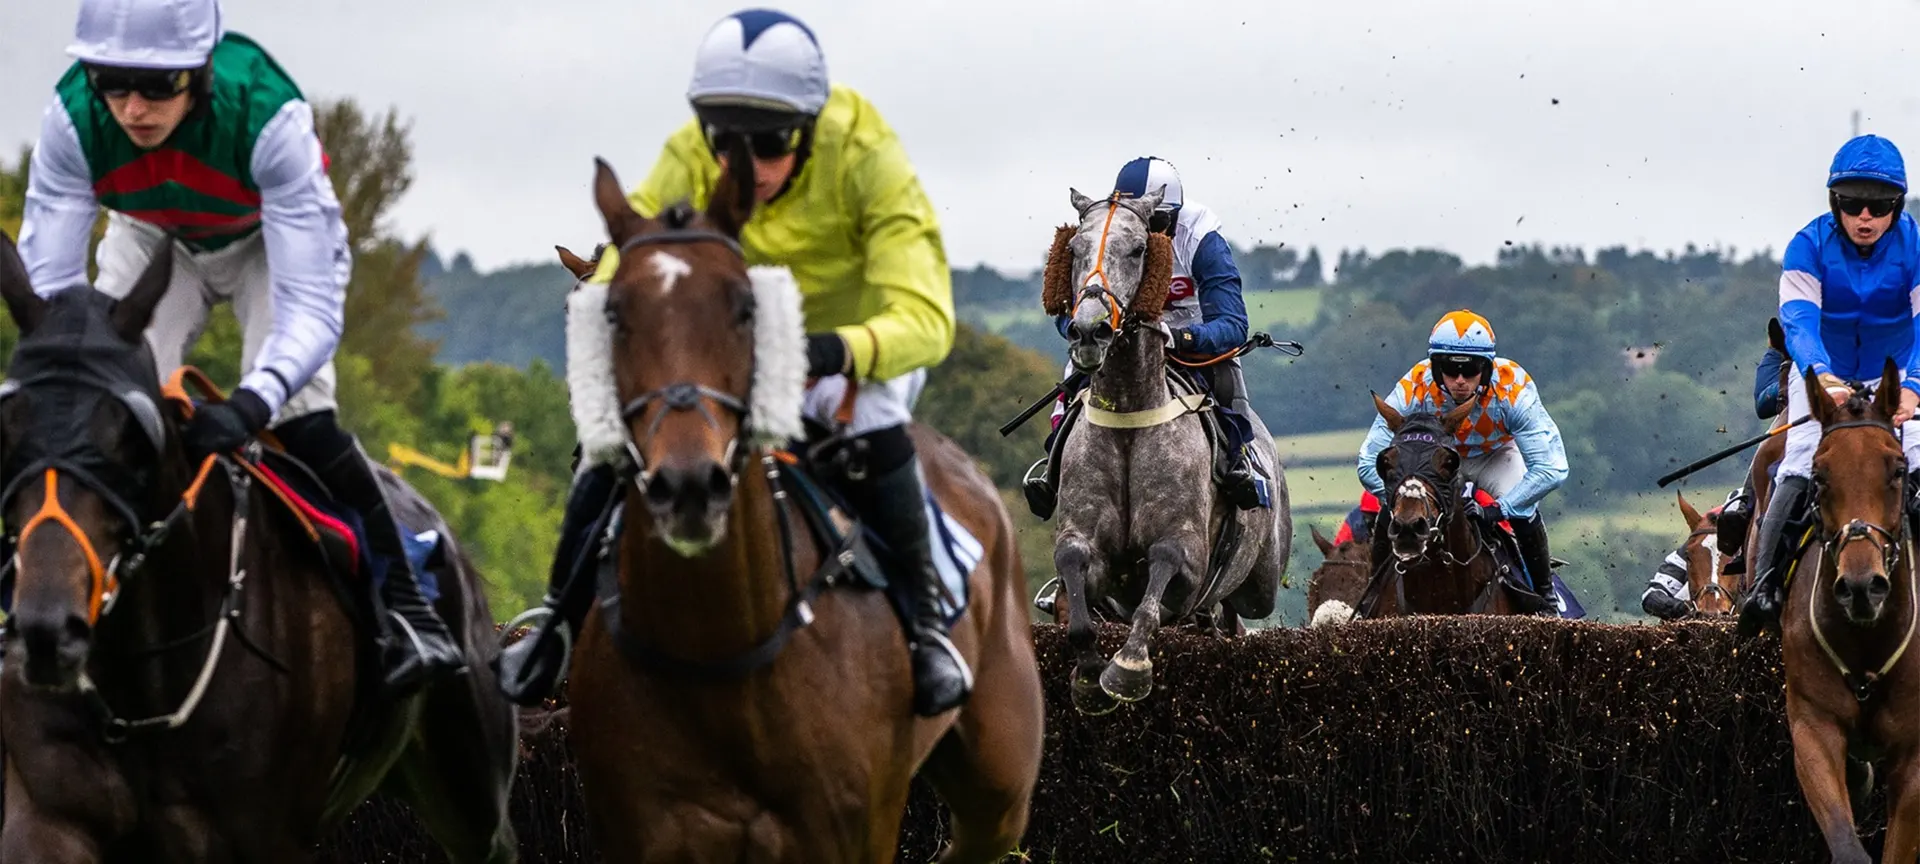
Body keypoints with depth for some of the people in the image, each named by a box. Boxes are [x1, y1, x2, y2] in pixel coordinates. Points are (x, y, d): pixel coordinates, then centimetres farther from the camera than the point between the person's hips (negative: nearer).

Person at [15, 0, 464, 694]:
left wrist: (251, 406, -58)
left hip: (271, 238, -3)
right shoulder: (73, 118, -35)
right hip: (152, 239, 3)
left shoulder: (267, 114, -42)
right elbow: (48, 284, -31)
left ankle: (403, 605, -7)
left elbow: (311, 304, -41)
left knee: (297, 414, -20)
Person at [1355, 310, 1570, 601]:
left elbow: (1551, 467, -39)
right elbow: (1371, 464, -30)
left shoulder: (1513, 390, -38)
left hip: (1494, 454, -1)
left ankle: (1545, 592, 0)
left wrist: (1498, 510, -43)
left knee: (1523, 511, -25)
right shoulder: (1414, 390, -36)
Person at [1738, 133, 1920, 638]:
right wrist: (1821, 376, -54)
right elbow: (1798, 321, -33)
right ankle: (1765, 583, -18)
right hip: (1821, 374, -1)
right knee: (1800, 468, -20)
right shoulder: (1809, 247, -19)